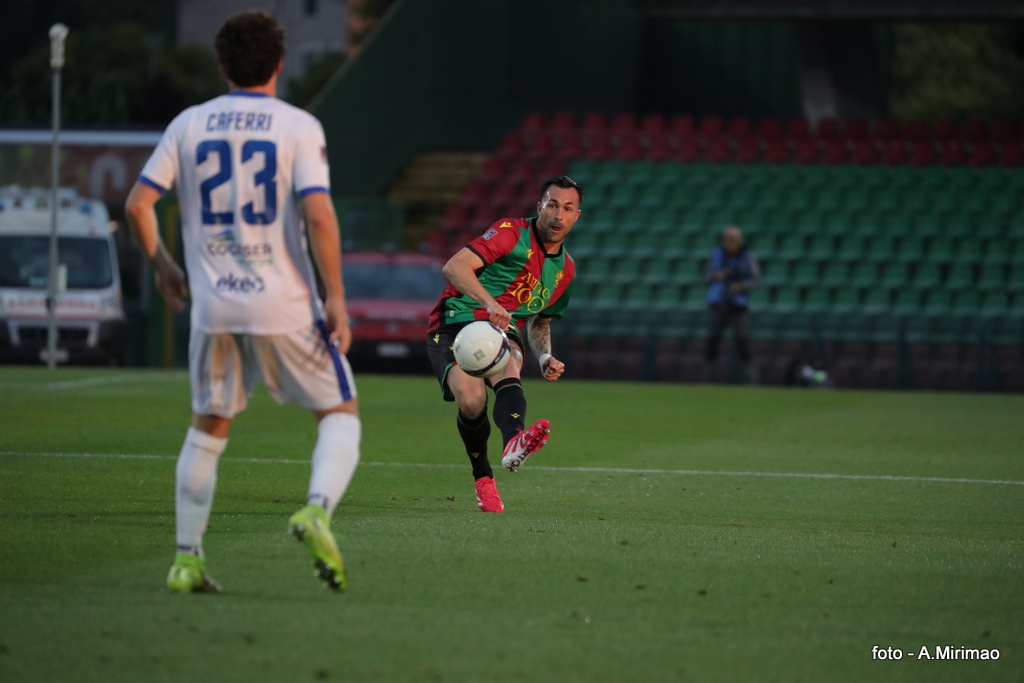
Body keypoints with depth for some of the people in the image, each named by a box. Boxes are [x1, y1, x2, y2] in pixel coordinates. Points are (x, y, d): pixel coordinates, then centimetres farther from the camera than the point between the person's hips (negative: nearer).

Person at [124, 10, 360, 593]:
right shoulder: (298, 127, -4)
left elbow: (138, 203, 4)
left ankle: (187, 560, 14)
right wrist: (336, 297, -9)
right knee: (341, 413, 10)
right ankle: (317, 511, -16)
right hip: (285, 304, -3)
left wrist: (162, 266, 19)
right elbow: (319, 216, -15)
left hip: (213, 304, 3)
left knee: (208, 427, 18)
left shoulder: (189, 125, 6)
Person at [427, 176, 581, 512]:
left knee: (509, 370, -34)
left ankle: (513, 442, -65)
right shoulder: (512, 233, -7)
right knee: (471, 400, -30)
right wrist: (490, 303, -34)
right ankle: (483, 480, -4)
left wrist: (545, 358, 8)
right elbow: (454, 267, -19)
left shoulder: (565, 269, 15)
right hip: (455, 323, -4)